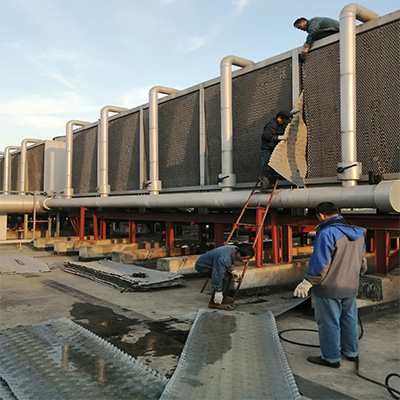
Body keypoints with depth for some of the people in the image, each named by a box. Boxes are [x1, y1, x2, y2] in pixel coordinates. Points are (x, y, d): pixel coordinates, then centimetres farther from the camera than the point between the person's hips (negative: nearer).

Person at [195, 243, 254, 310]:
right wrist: (218, 291, -24)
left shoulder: (235, 249, -7)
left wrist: (231, 270, 6)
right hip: (202, 266, -10)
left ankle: (223, 298, 17)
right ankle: (214, 302, -12)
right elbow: (217, 275, -31)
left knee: (229, 275, 7)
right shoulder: (224, 259, -36)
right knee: (224, 279, -20)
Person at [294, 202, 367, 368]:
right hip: (350, 287, 8)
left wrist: (307, 283, -17)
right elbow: (362, 260, 17)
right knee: (349, 320, 20)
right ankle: (351, 352, 34)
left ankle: (331, 358, 15)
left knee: (329, 323, 4)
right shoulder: (357, 233, 6)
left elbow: (320, 263, -24)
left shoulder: (327, 233, -21)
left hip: (329, 289, -8)